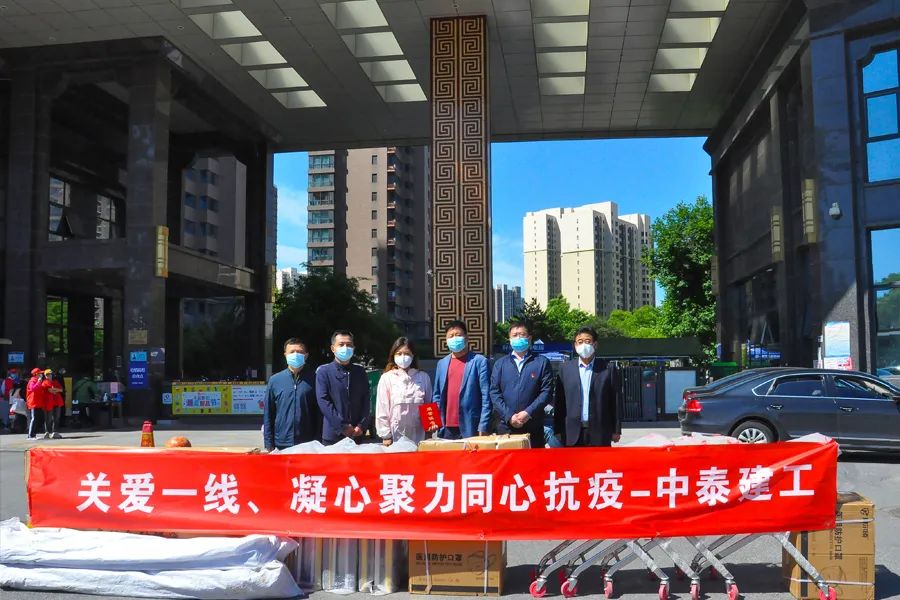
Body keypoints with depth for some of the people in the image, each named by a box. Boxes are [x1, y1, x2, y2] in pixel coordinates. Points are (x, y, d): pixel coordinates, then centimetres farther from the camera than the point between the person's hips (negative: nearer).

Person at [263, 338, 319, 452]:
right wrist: (269, 445, 2)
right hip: (282, 445, 1)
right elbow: (268, 415, 6)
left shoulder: (313, 379, 0)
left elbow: (319, 413, 1)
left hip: (308, 445, -1)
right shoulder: (274, 380, 4)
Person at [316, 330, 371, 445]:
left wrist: (362, 426, -7)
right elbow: (323, 402, -9)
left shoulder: (360, 372, 10)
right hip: (333, 435, -3)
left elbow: (366, 401, 7)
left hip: (357, 435, 3)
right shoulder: (323, 372, -1)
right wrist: (343, 427, -14)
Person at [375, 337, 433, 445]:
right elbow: (382, 409, -1)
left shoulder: (423, 377, 6)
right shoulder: (387, 378, -2)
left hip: (418, 436, 2)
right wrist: (386, 436, -3)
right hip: (396, 437, -2)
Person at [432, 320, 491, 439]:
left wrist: (483, 427, -12)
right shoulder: (441, 363, 14)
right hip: (447, 428, 4)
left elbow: (486, 396, -6)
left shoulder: (479, 361, -2)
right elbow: (437, 395, 16)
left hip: (471, 428, -4)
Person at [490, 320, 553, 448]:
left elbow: (546, 391, -2)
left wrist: (528, 413, -13)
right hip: (506, 426, 1)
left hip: (534, 427, -1)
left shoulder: (542, 362, 6)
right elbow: (494, 393, 4)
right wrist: (509, 416, -9)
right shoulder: (500, 364, 12)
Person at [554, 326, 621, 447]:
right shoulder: (565, 368, 6)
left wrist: (616, 430, 1)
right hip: (572, 432, 1)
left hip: (599, 432, -1)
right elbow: (559, 402, 6)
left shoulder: (606, 370, 2)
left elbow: (614, 402, 3)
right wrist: (558, 430, 2)